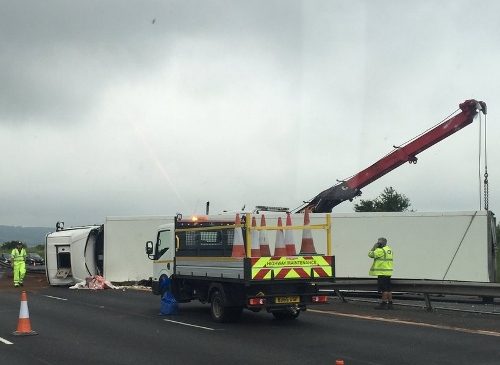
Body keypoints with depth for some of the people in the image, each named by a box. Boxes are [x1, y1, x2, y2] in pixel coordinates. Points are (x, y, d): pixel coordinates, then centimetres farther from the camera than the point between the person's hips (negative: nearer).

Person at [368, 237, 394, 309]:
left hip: (382, 273, -9)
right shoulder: (389, 249, 15)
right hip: (388, 272, 9)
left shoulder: (380, 250, -15)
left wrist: (374, 247, -2)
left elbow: (370, 254, -12)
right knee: (388, 289, 11)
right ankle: (390, 303, 15)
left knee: (384, 289, -7)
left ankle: (384, 303, -6)